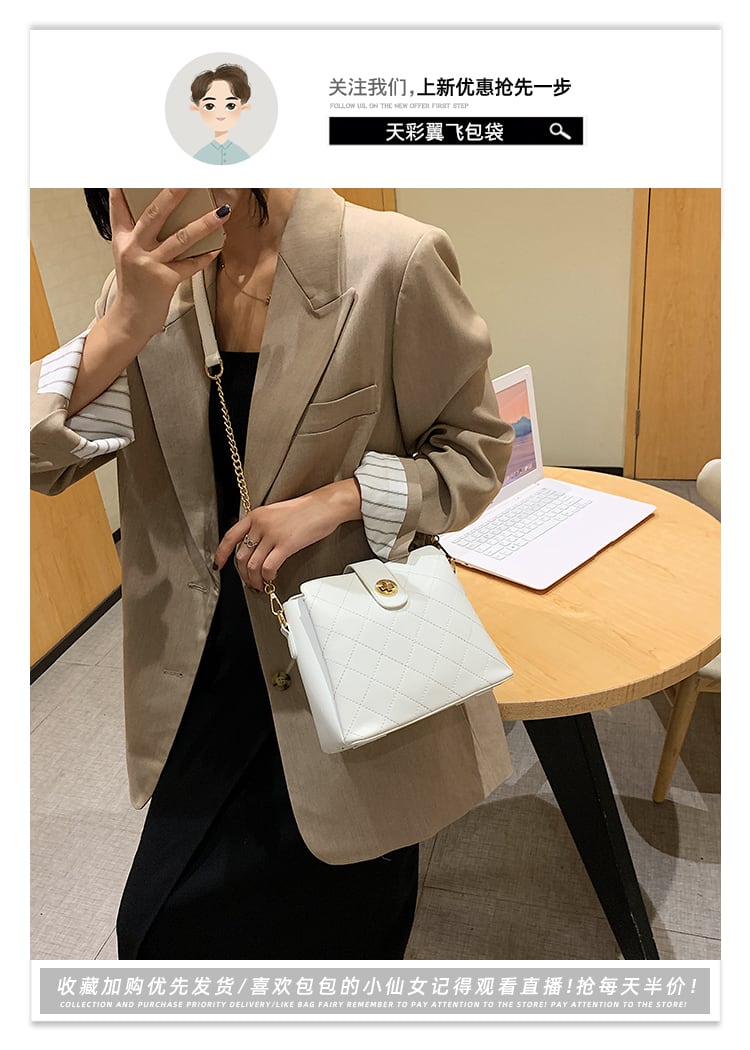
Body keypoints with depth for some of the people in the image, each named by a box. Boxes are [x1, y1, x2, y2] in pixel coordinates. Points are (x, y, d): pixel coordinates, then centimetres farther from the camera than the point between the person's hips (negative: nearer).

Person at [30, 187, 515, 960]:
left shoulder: (393, 260, -15)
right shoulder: (154, 272, 0)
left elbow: (476, 449, -6)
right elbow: (42, 457, -6)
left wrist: (337, 499, -23)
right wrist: (126, 324, -24)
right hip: (211, 675, 4)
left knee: (344, 925, 17)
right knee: (164, 929, 18)